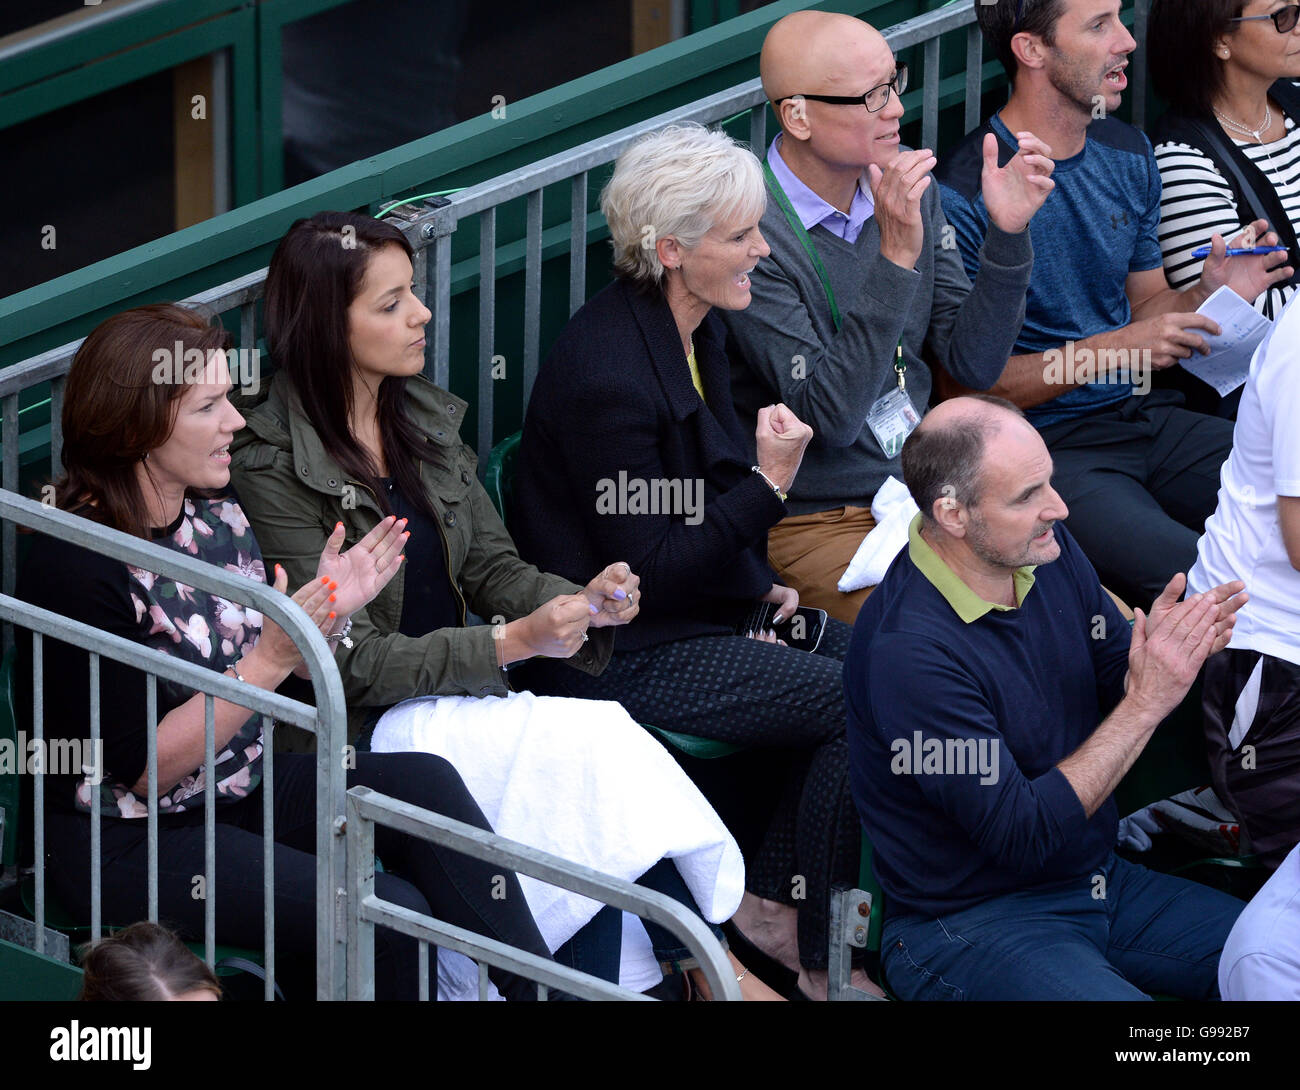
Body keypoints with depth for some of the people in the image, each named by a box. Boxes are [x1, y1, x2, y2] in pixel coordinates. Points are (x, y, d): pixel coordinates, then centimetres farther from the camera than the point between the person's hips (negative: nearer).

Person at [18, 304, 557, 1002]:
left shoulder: (215, 511, 4)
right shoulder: (75, 569, -21)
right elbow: (143, 767, -21)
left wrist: (327, 610, -5)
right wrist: (271, 660, -27)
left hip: (243, 788, 8)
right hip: (132, 843, -8)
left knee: (422, 781, -17)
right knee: (383, 913, -24)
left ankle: (540, 989, -16)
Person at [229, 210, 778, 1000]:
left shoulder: (425, 418, 10)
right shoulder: (272, 466, -13)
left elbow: (494, 568, 14)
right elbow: (352, 661, -16)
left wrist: (584, 603, -8)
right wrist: (513, 642, -22)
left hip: (460, 699, 6)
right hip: (368, 726, -6)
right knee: (591, 747, -25)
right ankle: (708, 966, -17)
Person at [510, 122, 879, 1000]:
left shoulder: (695, 332, 7)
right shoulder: (607, 369, -24)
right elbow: (649, 565, -22)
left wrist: (762, 587, 8)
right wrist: (767, 484, -25)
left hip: (706, 611, 10)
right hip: (623, 657, -10)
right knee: (862, 703, -19)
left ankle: (775, 897, 5)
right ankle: (813, 948, -5)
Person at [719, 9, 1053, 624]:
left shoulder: (903, 186, 4)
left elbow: (973, 365, 6)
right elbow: (830, 416, -23)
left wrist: (1007, 234, -8)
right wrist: (896, 259, -28)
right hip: (813, 522, -7)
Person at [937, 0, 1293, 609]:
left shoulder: (1128, 155, 11)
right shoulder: (963, 196, -13)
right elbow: (961, 384, -13)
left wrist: (1207, 297, -2)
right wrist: (1111, 351, -20)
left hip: (1142, 415, 7)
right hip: (1048, 445, -7)